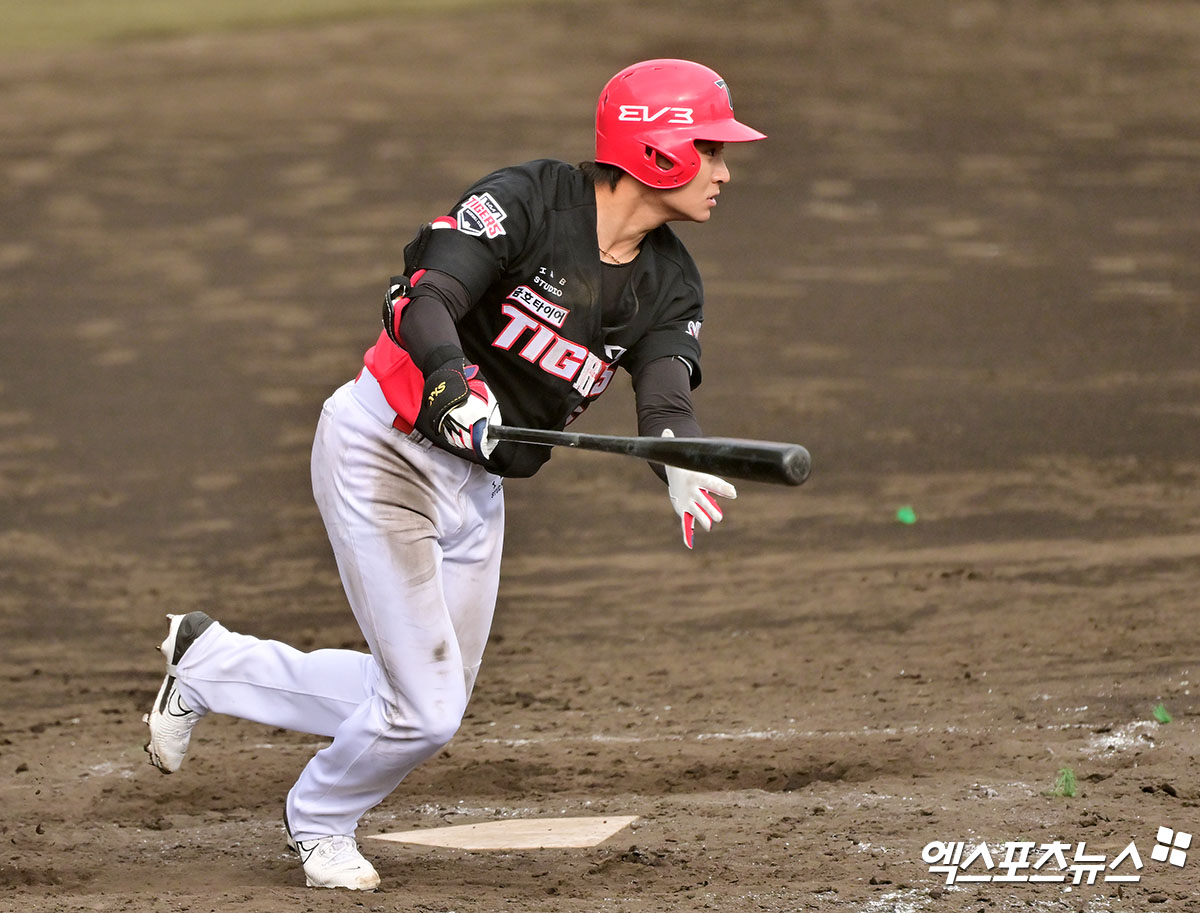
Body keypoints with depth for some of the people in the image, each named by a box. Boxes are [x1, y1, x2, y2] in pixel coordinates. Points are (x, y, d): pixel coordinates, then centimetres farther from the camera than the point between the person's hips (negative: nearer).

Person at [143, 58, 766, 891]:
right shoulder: (528, 200, -17)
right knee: (425, 710, -9)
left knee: (428, 705, 10)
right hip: (381, 449, -8)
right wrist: (453, 385, -47)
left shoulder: (670, 284, 1)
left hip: (478, 489, 8)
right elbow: (421, 299, -28)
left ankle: (209, 663, 29)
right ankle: (322, 822, 23)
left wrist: (683, 469, -38)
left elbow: (666, 398, -15)